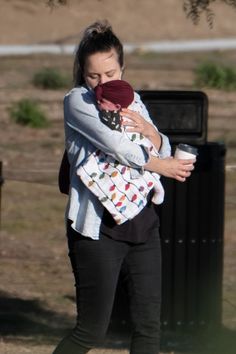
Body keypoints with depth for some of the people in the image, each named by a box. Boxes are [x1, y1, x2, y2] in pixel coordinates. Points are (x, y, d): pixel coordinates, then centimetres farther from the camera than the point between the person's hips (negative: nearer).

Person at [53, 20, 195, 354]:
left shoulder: (132, 99, 13)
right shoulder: (77, 101, -5)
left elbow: (165, 152, 12)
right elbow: (115, 144, -17)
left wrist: (151, 133, -9)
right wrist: (161, 165, -8)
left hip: (142, 222, 6)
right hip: (98, 226, -6)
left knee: (149, 325, 3)